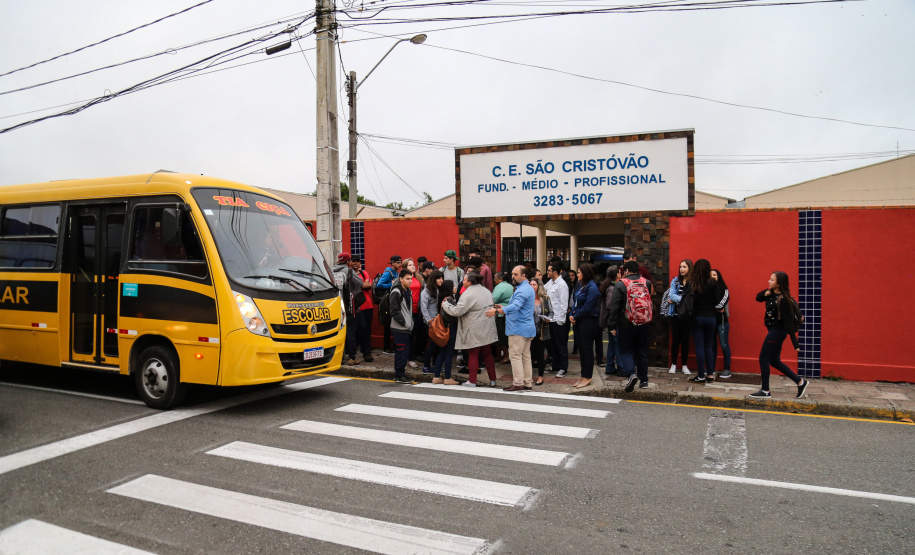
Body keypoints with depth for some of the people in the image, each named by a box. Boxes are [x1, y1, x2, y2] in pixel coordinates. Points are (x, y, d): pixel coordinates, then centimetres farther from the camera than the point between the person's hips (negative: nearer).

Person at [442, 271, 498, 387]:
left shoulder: (468, 294, -17)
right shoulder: (486, 291, 9)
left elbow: (457, 311, -18)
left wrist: (445, 304, -3)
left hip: (474, 330, -7)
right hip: (487, 329, 7)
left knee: (473, 355, 3)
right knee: (487, 354, 14)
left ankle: (472, 381, 9)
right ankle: (492, 380, 17)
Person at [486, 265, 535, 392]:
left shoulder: (522, 290, -16)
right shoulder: (528, 288, 19)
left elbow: (515, 306, -31)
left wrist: (496, 311, -34)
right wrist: (503, 307, 17)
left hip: (518, 328, -11)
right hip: (527, 328, 11)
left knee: (515, 355, -6)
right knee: (525, 356, 12)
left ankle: (518, 383, -6)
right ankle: (528, 383, 15)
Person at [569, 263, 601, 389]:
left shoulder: (592, 288, -16)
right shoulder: (582, 286, 12)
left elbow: (587, 308, -20)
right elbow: (576, 303, 15)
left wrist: (576, 317, -11)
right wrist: (571, 314, 0)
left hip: (588, 322, -9)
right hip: (579, 321, 9)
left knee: (587, 349, -1)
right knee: (581, 349, 13)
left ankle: (587, 378, 7)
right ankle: (583, 376, 21)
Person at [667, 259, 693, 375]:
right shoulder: (675, 281, 4)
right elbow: (671, 295, -4)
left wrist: (676, 299, -13)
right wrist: (683, 299, -18)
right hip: (675, 314, 1)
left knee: (685, 339, 6)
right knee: (675, 339, 5)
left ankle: (684, 365, 16)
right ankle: (673, 364, 15)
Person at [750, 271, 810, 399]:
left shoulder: (782, 299, -21)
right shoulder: (772, 294, 4)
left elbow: (787, 320, -22)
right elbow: (758, 298, 18)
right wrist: (765, 293, -5)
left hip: (777, 331, -9)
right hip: (774, 331, 9)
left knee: (763, 359, -2)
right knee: (774, 361, 16)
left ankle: (765, 391, 7)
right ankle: (800, 382, 25)